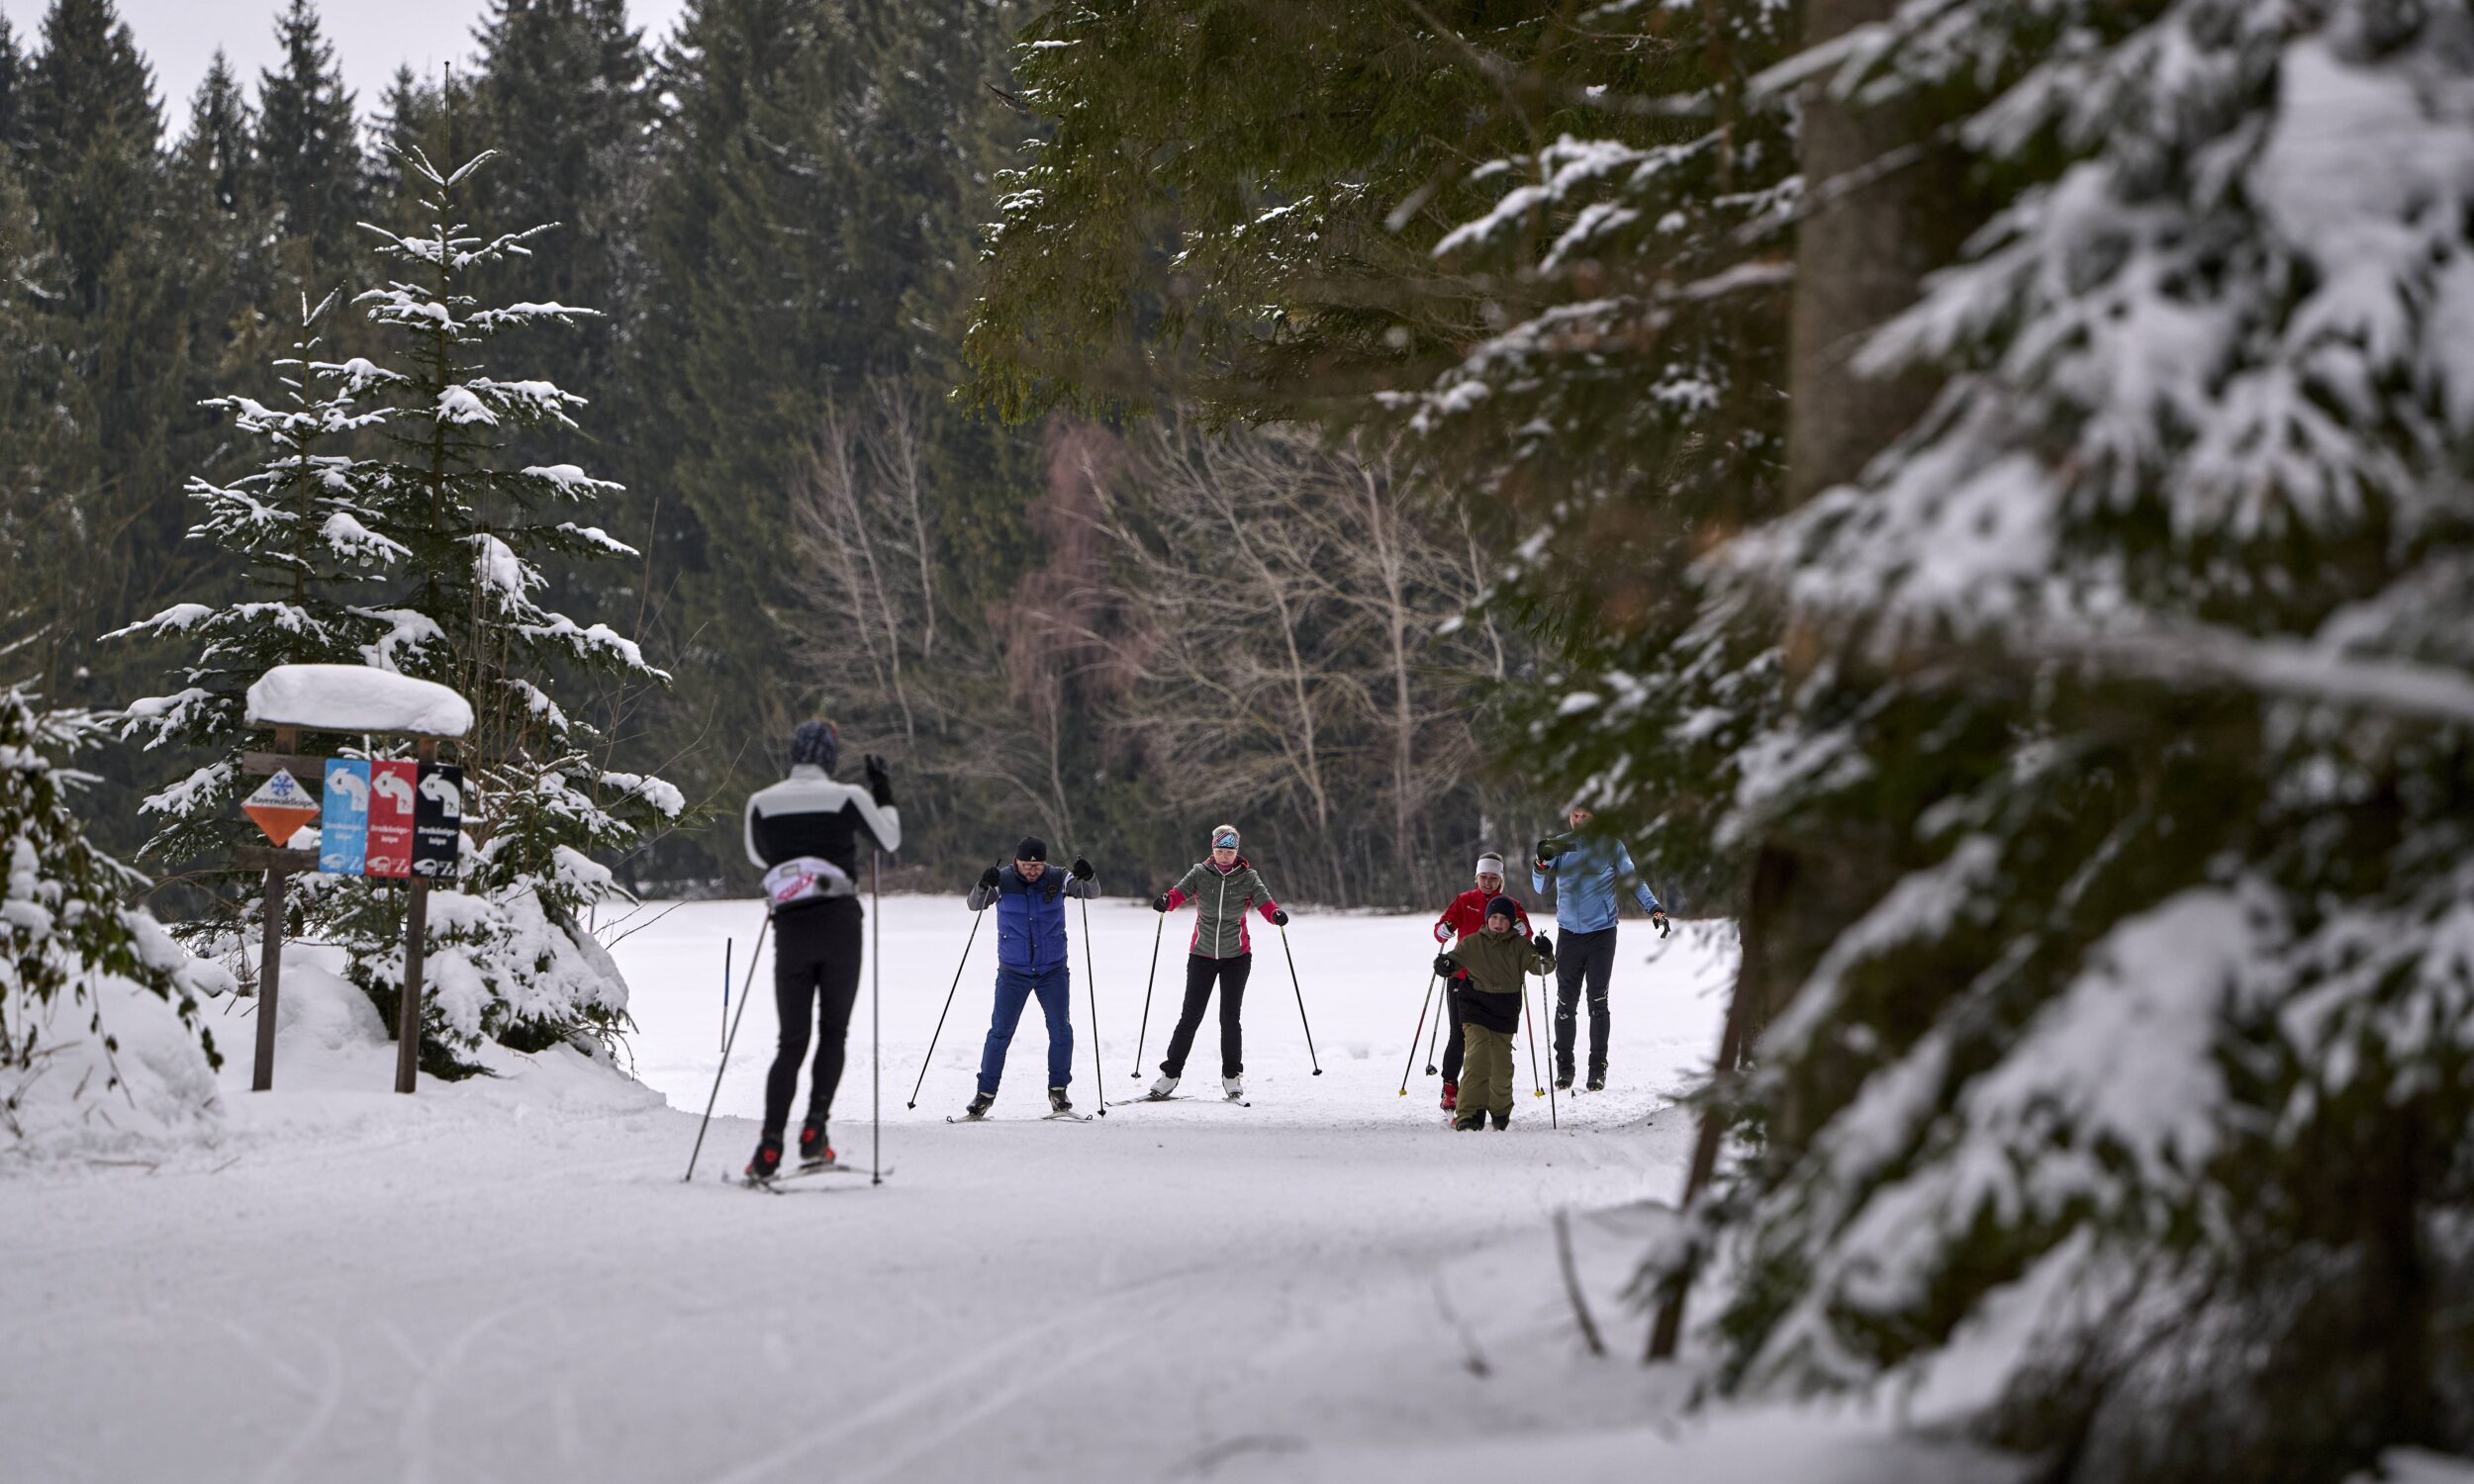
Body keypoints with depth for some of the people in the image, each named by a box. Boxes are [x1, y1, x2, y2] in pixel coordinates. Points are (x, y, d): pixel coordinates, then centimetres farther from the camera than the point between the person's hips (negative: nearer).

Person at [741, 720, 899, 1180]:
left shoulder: (762, 803, 4)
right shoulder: (847, 798, -4)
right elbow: (889, 841, 11)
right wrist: (883, 792, 23)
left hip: (790, 928, 2)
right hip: (840, 925, -2)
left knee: (792, 1040, 8)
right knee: (833, 1032, 12)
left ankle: (770, 1147, -5)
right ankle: (813, 1134, -1)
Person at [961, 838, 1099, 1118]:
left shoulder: (1057, 880, -6)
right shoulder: (1003, 882, -9)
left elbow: (1092, 893, -10)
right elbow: (975, 905, -17)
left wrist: (1086, 878, -33)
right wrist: (983, 887, -39)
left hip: (1053, 970, 1)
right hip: (1013, 972, -1)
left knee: (1061, 1030, -3)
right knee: (1000, 1032, -2)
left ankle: (1058, 1091, 12)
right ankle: (985, 1093, 6)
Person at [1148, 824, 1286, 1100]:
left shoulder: (1247, 877, -2)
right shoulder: (1200, 873, -2)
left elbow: (1263, 901, -15)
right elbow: (1180, 892, -17)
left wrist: (1276, 914, -38)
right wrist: (1165, 901, -40)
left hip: (1236, 955, 0)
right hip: (1202, 954, 0)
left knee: (1230, 1017, 0)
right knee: (1191, 1015, -1)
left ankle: (1232, 1076, 13)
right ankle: (1171, 1073, 8)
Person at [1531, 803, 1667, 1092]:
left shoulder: (1610, 846, 1)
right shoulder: (1559, 846, 6)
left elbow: (1633, 880, 2)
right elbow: (1540, 887, 2)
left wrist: (1654, 908, -13)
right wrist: (1542, 862, -19)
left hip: (1601, 932, -2)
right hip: (1568, 933, 2)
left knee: (1598, 1002, -1)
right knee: (1566, 1003, 2)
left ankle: (1598, 1068, 4)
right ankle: (1564, 1066, 10)